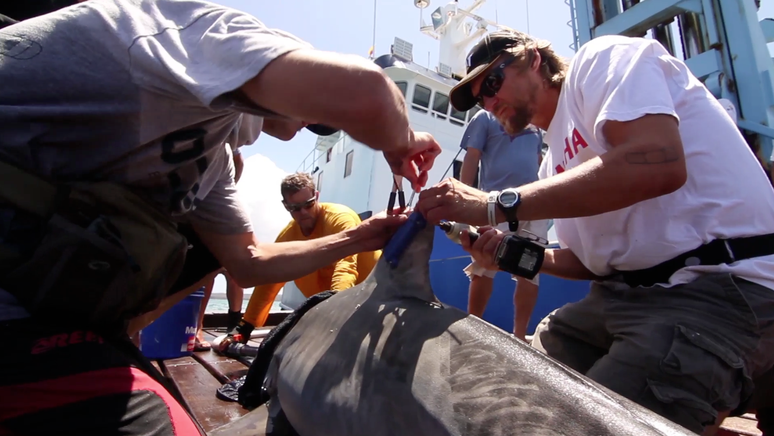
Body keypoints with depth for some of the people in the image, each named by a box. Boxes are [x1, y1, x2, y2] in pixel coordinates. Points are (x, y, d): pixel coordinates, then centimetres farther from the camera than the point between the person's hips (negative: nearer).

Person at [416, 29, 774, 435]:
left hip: (717, 288, -8)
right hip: (626, 294, 8)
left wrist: (496, 204, -25)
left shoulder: (603, 58, -5)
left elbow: (657, 165, -25)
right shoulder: (555, 158, 16)